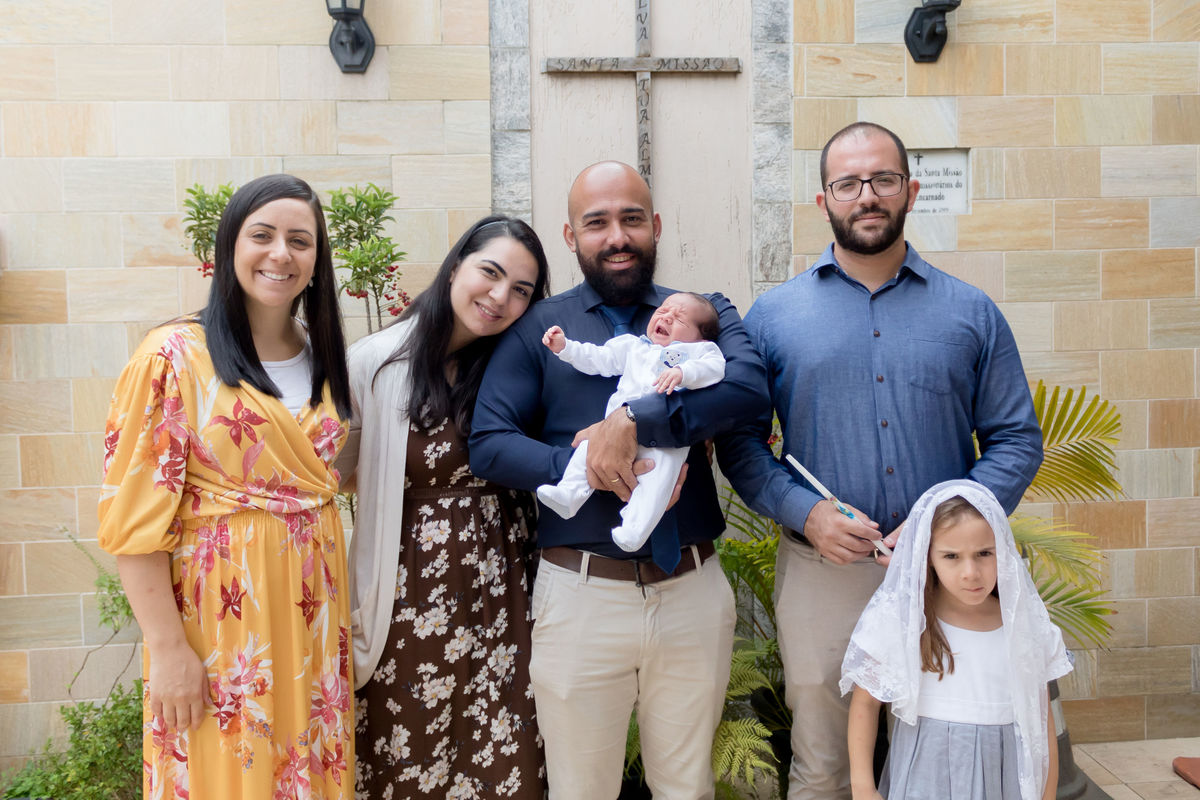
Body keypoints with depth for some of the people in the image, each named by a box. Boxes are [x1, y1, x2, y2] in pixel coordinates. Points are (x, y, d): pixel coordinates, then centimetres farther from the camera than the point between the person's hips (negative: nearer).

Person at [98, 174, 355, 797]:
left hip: (311, 606, 5)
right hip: (219, 611, -5)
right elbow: (135, 515, -12)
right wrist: (167, 648, -14)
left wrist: (340, 608, 10)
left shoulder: (322, 357, 8)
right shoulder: (176, 356, -10)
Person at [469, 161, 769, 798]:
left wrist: (634, 422, -25)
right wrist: (591, 472, -19)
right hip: (580, 595, -1)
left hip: (693, 593, 1)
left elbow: (750, 386, -15)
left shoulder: (704, 314, 6)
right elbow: (488, 445, -6)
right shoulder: (538, 328, 3)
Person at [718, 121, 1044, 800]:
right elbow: (739, 440, 2)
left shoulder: (972, 313, 5)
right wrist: (805, 513, -13)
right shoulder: (773, 316, 3)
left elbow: (1016, 438, 5)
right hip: (821, 572, 0)